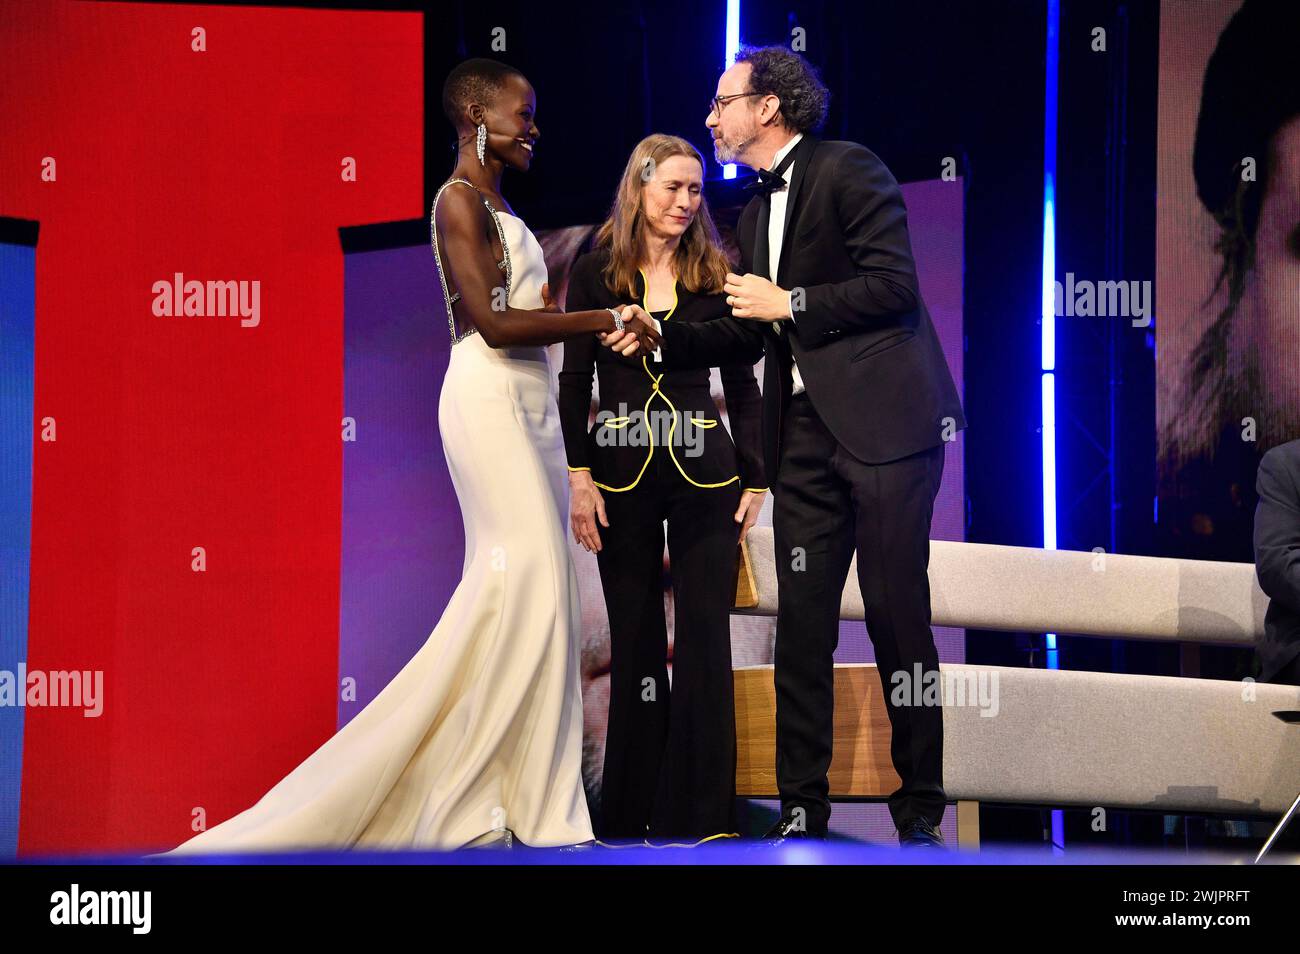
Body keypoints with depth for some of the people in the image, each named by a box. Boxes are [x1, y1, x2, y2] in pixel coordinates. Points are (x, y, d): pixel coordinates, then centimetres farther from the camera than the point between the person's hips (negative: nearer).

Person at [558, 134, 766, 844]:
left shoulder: (713, 276, 6)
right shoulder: (595, 272, 4)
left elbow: (741, 384, 8)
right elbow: (574, 381, 3)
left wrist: (755, 478, 1)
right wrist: (580, 477, -6)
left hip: (704, 475, 1)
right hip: (622, 475, 0)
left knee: (704, 641, -3)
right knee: (634, 644, 4)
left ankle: (700, 813, 2)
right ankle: (634, 812, 12)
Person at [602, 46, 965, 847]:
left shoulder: (847, 171, -4)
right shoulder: (757, 212, 20)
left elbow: (895, 284, -13)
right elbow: (748, 333, 23)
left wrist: (791, 304, -8)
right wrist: (661, 337, 11)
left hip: (881, 419, -7)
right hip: (805, 429, 8)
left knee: (898, 616, -3)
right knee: (801, 619, 4)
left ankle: (920, 809, 6)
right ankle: (802, 809, 8)